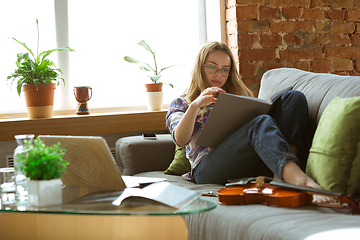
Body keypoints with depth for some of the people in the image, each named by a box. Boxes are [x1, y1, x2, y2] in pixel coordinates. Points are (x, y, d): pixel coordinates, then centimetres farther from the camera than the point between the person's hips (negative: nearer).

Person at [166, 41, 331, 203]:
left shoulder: (239, 96, 36)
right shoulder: (180, 104, 22)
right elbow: (181, 140, 1)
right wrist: (194, 106, -15)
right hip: (207, 169, -4)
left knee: (294, 97, -14)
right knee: (261, 123, -35)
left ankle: (282, 178, -37)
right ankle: (300, 180, -64)